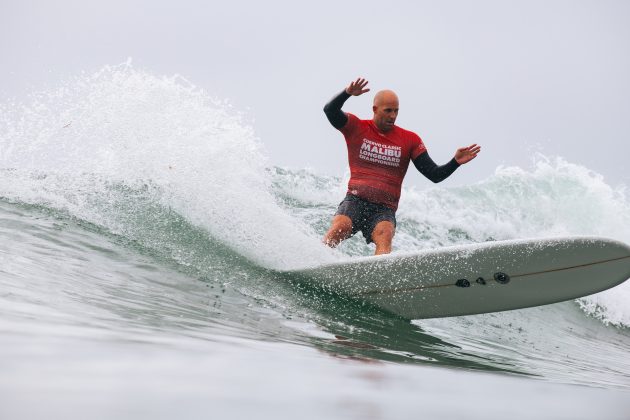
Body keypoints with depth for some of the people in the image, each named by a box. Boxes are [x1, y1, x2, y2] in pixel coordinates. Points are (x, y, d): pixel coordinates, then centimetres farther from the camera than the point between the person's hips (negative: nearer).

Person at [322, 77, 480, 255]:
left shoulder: (410, 140, 10)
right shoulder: (356, 128, 7)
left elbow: (435, 175, 8)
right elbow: (330, 111, -10)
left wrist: (455, 162, -11)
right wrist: (347, 93, -29)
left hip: (385, 209, 1)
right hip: (355, 201, -1)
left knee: (384, 236, -31)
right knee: (339, 228, -31)